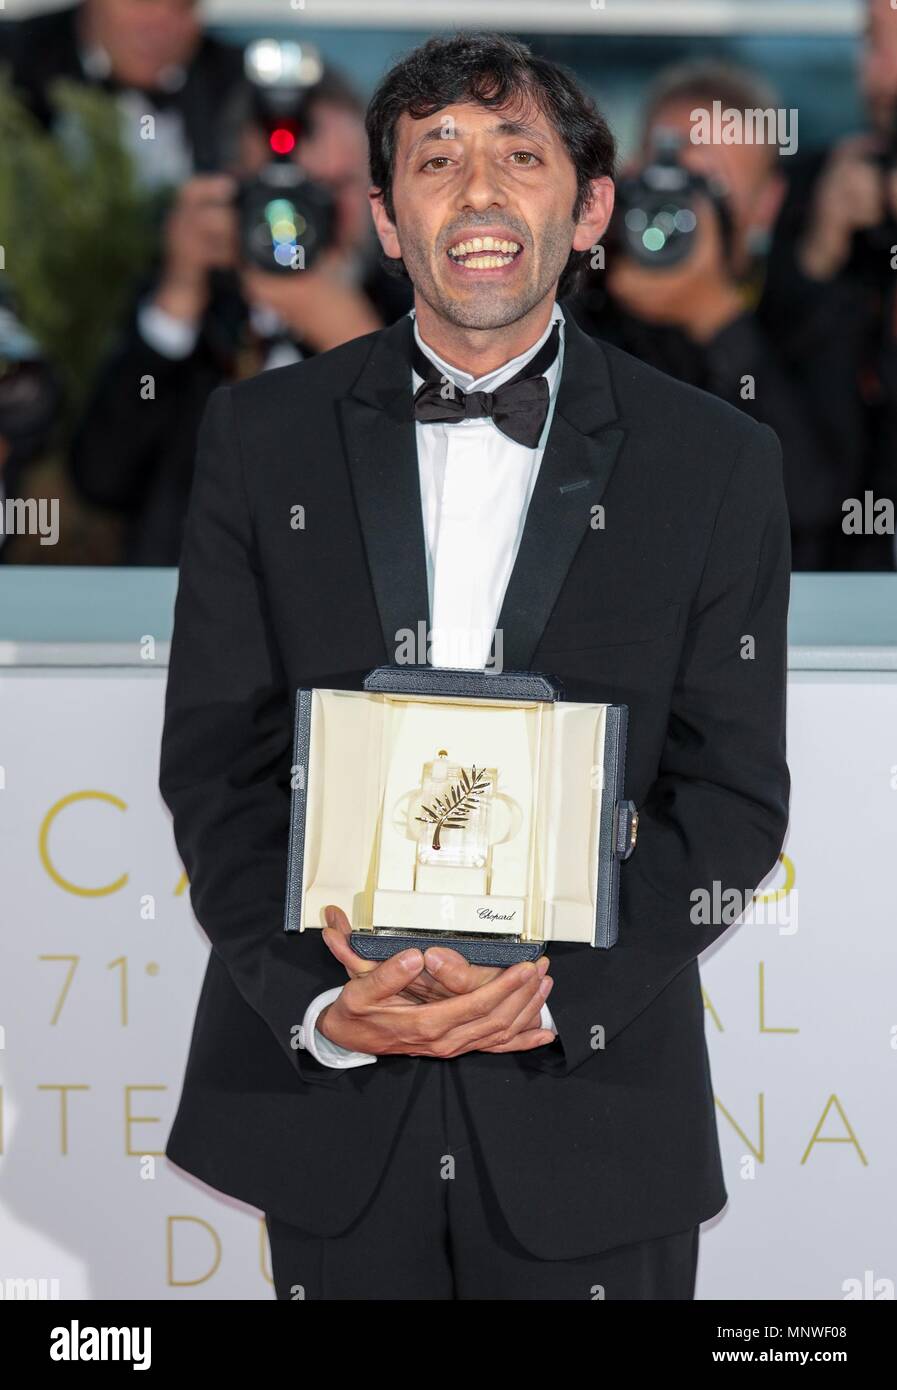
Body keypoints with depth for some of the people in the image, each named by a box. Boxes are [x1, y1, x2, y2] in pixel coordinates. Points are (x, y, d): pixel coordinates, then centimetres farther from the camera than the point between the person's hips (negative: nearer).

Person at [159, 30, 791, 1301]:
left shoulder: (715, 462, 1)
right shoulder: (265, 434, 4)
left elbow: (734, 796, -1)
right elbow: (214, 763, 1)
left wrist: (560, 987, -14)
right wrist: (317, 1000, -13)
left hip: (590, 1108, -1)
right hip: (327, 1100, 1)